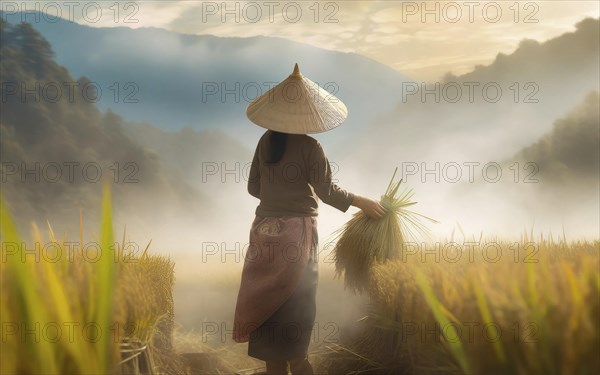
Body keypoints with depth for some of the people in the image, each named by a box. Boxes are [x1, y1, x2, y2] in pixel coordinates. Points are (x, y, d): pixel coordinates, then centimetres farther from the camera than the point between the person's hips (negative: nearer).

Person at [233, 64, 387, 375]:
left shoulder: (266, 141, 2)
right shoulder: (309, 147, -13)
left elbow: (254, 187, 8)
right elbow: (326, 191, -10)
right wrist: (362, 203, 1)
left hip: (265, 229, 5)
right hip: (296, 232, -5)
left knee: (269, 298, 11)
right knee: (294, 299, 5)